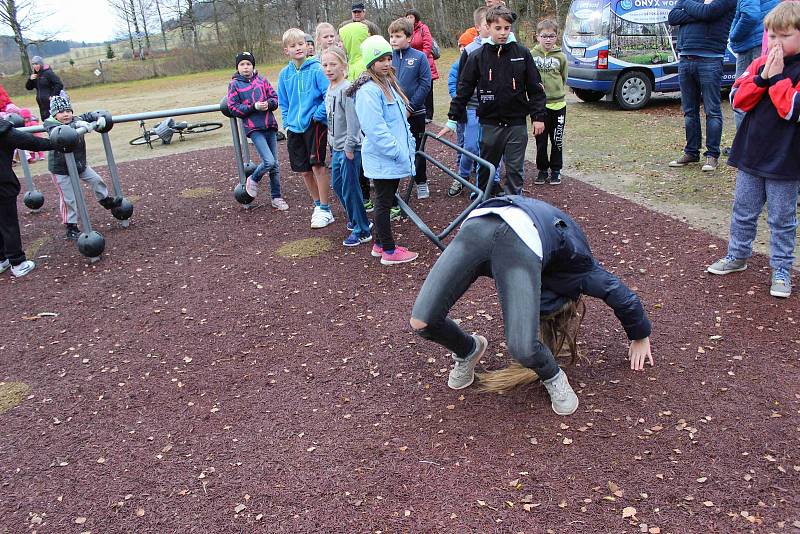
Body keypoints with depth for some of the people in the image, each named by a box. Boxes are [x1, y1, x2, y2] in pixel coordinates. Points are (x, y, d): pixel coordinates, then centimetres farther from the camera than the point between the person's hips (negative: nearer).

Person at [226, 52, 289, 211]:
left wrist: (268, 104, -13)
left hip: (270, 126, 4)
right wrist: (254, 107, -14)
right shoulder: (234, 84, 2)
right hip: (254, 128, -4)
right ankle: (253, 180, 13)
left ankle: (276, 197, 21)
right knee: (269, 162, -17)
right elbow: (233, 107, -3)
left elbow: (275, 97, 10)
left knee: (275, 164, 8)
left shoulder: (262, 80, 8)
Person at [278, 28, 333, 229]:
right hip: (294, 128, 6)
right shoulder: (284, 74, 7)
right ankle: (318, 205, 27)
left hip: (315, 124, -5)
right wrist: (287, 122, 8)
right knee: (304, 170, 10)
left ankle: (325, 210, 1)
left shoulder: (316, 69, -9)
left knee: (318, 166, -9)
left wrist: (318, 115, -15)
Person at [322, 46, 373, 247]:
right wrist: (332, 142, 17)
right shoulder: (329, 89, 10)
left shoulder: (346, 89, -17)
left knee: (350, 189, -4)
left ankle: (362, 231, 7)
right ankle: (355, 219, 35)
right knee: (337, 185, 18)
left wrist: (349, 147, -21)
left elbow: (353, 120, -22)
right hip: (337, 148, 9)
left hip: (349, 148, -9)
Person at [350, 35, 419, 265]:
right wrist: (398, 151, -20)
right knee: (384, 202, -1)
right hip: (382, 158, -9)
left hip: (394, 157, 9)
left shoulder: (389, 84, 15)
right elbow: (375, 129, -22)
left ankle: (380, 244, 28)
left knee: (385, 200, 16)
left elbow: (401, 121, 20)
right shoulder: (369, 90, -16)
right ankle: (389, 251, 7)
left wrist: (409, 146, 13)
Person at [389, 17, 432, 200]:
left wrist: (410, 106, -13)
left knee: (417, 149, 10)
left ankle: (421, 182, 24)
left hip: (414, 113, -2)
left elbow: (425, 84, -8)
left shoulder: (419, 57, -5)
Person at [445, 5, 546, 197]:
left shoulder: (522, 53, -1)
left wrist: (538, 116, 0)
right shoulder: (477, 56, -2)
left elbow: (535, 88, 3)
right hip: (490, 123, 0)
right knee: (486, 168, 11)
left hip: (517, 123, 0)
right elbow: (464, 89, 2)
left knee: (515, 169, 5)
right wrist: (452, 119, 1)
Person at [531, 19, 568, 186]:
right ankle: (542, 170, 21)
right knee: (541, 140, 8)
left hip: (557, 104, 0)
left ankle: (556, 170, 20)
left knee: (557, 140, 7)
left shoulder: (560, 57, 0)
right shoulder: (531, 55, -3)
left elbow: (563, 78, 12)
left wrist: (557, 92, 10)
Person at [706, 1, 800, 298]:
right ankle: (737, 256, 31)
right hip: (750, 155, 4)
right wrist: (762, 78, -15)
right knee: (743, 212, 15)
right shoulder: (760, 64, 5)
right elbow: (738, 100, -3)